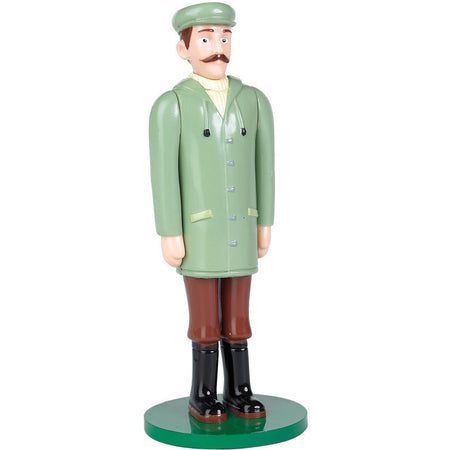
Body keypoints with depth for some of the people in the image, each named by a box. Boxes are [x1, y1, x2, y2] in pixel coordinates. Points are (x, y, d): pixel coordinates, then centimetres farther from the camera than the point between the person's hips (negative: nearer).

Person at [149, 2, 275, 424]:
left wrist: (264, 224, 8)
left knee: (237, 317, 10)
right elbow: (163, 173, -11)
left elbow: (264, 164, 8)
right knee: (205, 319, 3)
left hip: (239, 229, 4)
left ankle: (238, 392, 22)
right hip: (198, 231, -4)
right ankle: (203, 395, 19)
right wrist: (169, 235, -13)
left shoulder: (254, 100, 3)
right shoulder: (170, 105, -10)